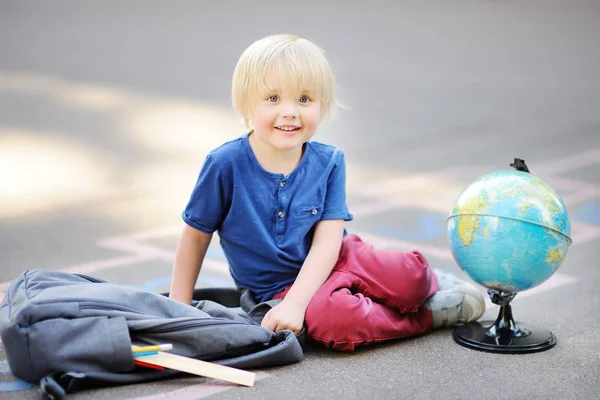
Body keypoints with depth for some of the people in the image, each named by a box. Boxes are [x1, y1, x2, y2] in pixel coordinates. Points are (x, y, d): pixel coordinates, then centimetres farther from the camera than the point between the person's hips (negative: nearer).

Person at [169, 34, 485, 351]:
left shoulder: (328, 163, -6)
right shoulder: (225, 165, -12)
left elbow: (327, 243, -12)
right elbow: (195, 236, -1)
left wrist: (295, 303, -26)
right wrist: (179, 307, -1)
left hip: (337, 262, 2)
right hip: (279, 286, -2)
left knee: (407, 278, -27)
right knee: (329, 315, -35)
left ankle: (432, 282, 10)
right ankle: (428, 316, -11)